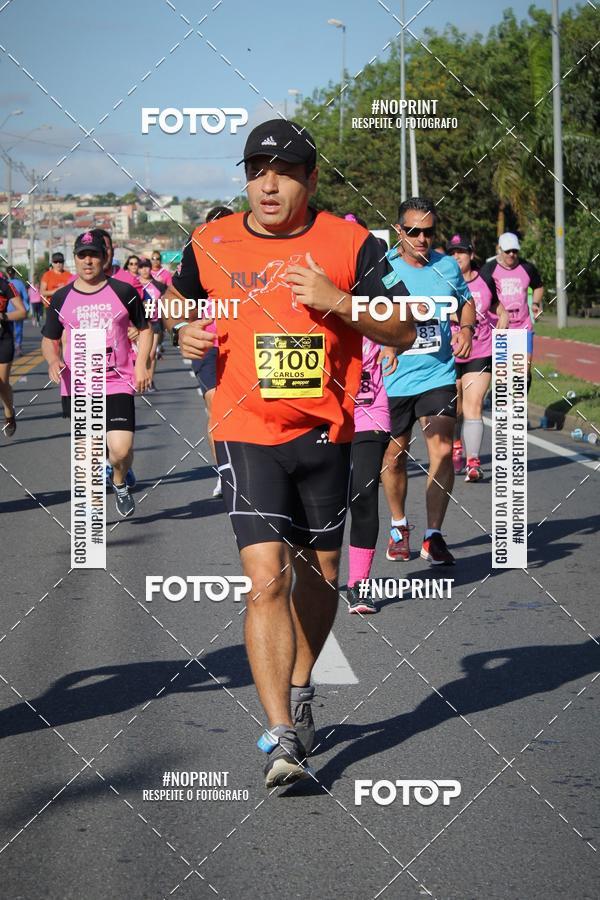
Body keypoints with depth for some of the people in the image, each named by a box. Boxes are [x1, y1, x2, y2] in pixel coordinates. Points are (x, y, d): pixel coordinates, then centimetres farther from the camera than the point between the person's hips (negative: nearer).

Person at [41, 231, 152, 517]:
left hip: (117, 384, -2)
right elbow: (49, 339, 14)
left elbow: (144, 327, 14)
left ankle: (120, 483, 19)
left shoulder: (123, 292, 1)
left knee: (121, 449, -14)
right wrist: (53, 360, -7)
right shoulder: (61, 298, 4)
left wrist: (141, 363, 1)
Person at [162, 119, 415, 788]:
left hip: (326, 433, 2)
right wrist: (184, 330, -1)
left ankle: (298, 690, 40)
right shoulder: (211, 244, 1)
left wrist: (337, 300, -17)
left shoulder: (348, 244, -2)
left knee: (319, 572, 15)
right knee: (266, 578, -15)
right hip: (247, 435, -2)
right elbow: (179, 297, 21)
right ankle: (282, 738, -14)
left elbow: (402, 332, -2)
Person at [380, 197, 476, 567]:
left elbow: (467, 301, 21)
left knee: (442, 451, -11)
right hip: (393, 378, -1)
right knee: (394, 456, 11)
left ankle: (434, 536, -4)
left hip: (438, 374, 1)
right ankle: (399, 528, 32)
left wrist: (466, 328, 1)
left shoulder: (447, 266, 4)